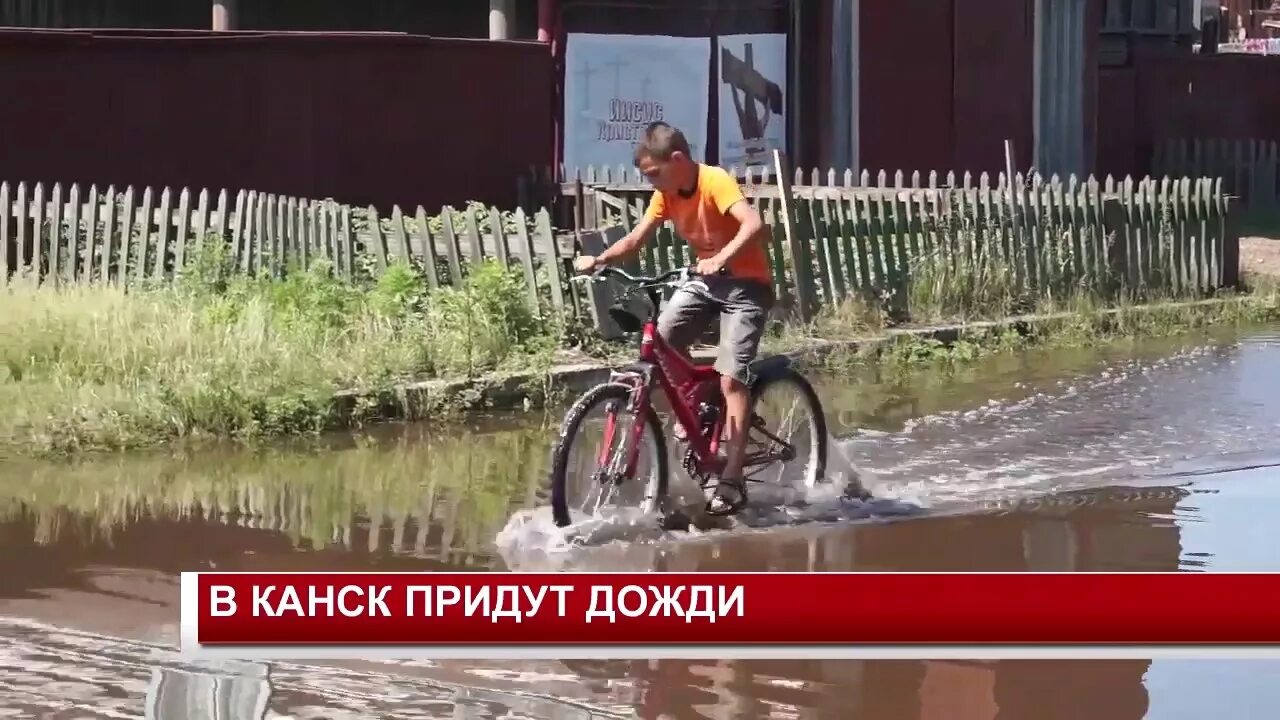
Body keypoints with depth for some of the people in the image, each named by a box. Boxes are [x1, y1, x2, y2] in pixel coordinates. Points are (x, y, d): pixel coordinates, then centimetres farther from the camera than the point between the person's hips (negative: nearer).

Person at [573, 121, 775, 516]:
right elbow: (635, 239, 0)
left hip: (746, 283, -7)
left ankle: (731, 482, -14)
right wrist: (598, 259, -15)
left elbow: (755, 224, -38)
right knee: (660, 339, -14)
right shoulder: (666, 194, -2)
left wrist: (721, 258, -51)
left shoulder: (716, 182, -23)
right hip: (706, 278, 7)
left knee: (731, 378, -15)